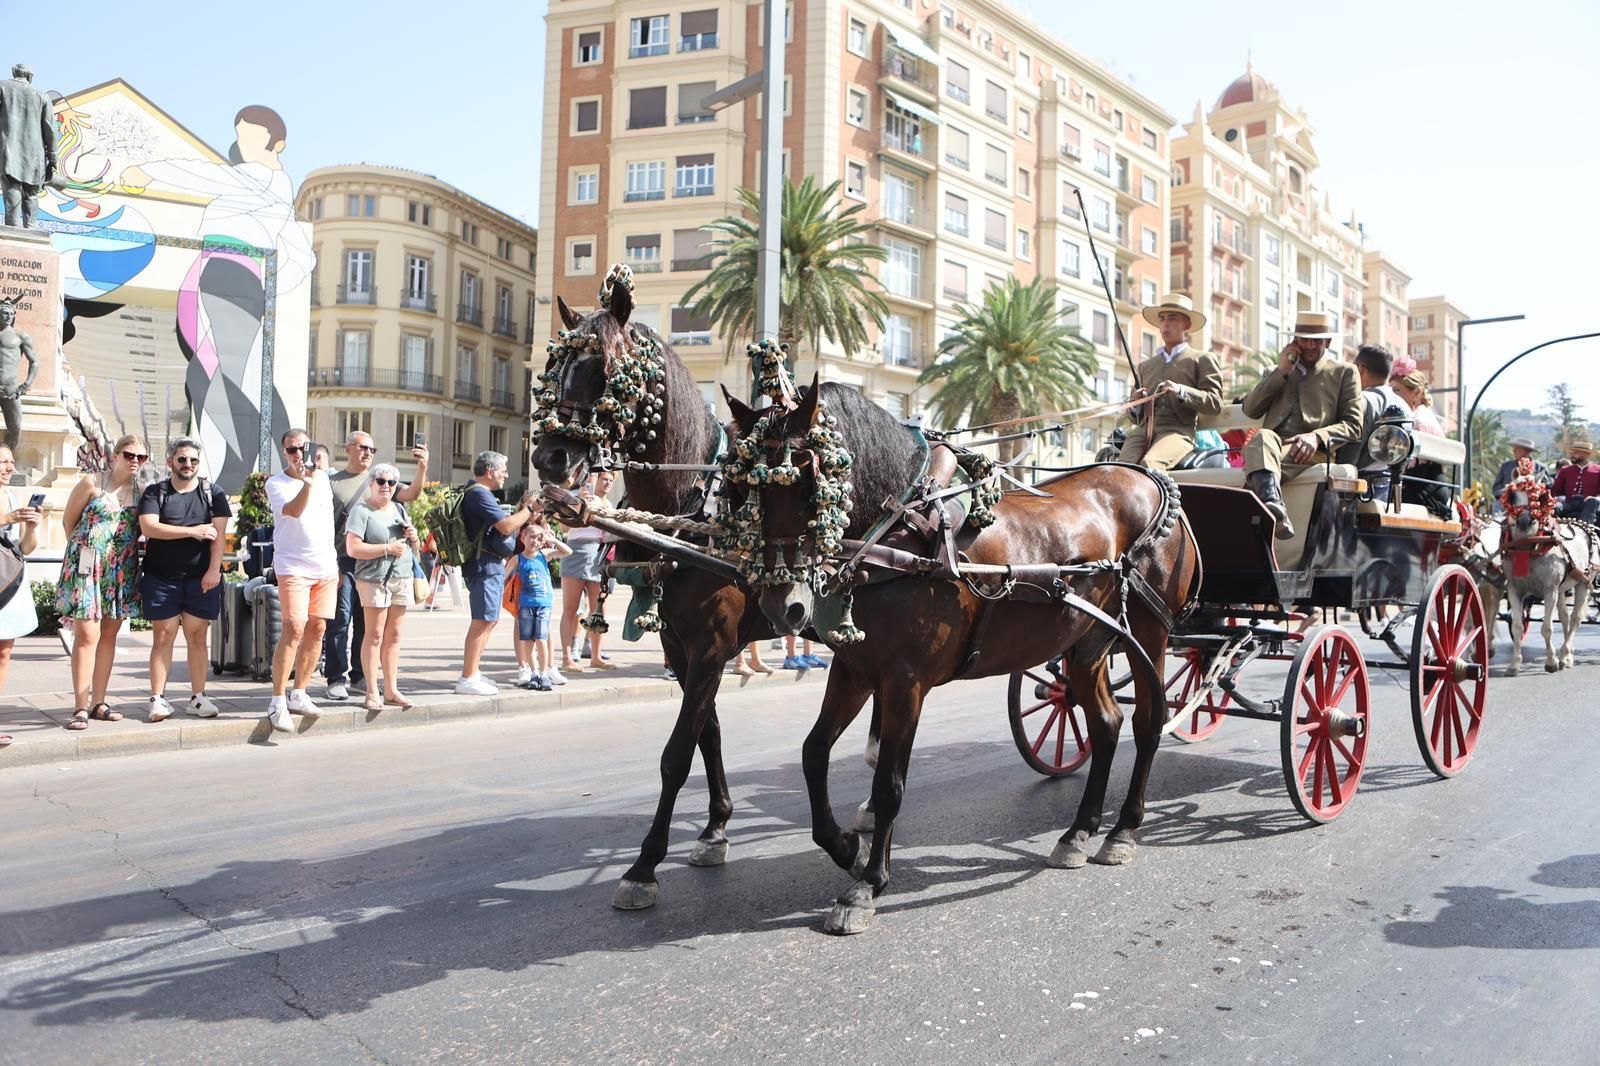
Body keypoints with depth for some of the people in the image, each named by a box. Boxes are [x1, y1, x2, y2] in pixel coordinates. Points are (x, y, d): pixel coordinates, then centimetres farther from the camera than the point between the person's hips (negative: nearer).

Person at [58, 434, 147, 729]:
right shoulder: (93, 482, -2)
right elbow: (69, 520, 5)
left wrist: (126, 549, 5)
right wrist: (83, 548, 8)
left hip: (122, 571, 4)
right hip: (87, 566, -4)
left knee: (109, 635, 8)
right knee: (87, 635, -8)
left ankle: (98, 703, 16)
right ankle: (81, 707, -6)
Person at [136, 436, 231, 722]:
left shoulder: (213, 493, 7)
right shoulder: (155, 493, 5)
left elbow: (219, 533, -3)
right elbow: (148, 527, -11)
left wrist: (214, 569, -13)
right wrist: (192, 531, -15)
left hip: (201, 578, 1)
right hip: (161, 578, -1)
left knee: (197, 637, 4)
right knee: (163, 637, 0)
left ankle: (198, 697, 10)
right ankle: (158, 699, 4)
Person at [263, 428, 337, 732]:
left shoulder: (323, 478, 12)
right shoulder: (276, 483, -4)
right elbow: (294, 510, -23)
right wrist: (308, 481, -34)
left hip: (326, 567, 6)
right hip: (293, 567, -6)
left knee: (316, 630, 6)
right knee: (294, 629, -14)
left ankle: (298, 694, 17)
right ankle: (277, 703, -9)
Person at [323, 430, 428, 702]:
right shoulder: (333, 482, 5)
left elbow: (411, 494, 0)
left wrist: (422, 468, -18)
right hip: (342, 562, -3)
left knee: (368, 622, 8)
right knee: (340, 620, -5)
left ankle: (359, 676, 19)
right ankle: (336, 679, 0)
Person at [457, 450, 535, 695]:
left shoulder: (479, 494, 20)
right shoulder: (479, 494, -14)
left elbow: (502, 525, 20)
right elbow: (506, 526, -21)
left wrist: (521, 510, 10)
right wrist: (527, 510, -9)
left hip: (492, 565, 11)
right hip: (485, 566, -11)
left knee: (489, 621, 16)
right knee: (482, 621, -10)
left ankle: (472, 673, 22)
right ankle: (467, 679, -9)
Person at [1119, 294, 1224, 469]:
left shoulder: (1202, 360, 16)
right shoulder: (1145, 366, 29)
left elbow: (1215, 404, 3)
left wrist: (1181, 391, -12)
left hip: (1178, 430, -4)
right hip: (1143, 430, 4)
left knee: (1148, 465, -35)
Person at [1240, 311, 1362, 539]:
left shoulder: (1343, 372, 23)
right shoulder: (1279, 373, 33)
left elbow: (1353, 425, 10)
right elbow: (1251, 410, 17)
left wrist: (1316, 437, -10)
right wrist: (1281, 371, 10)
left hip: (1315, 452, -2)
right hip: (1274, 444, 2)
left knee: (1259, 452, -37)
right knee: (1262, 438, -38)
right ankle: (1273, 505, -64)